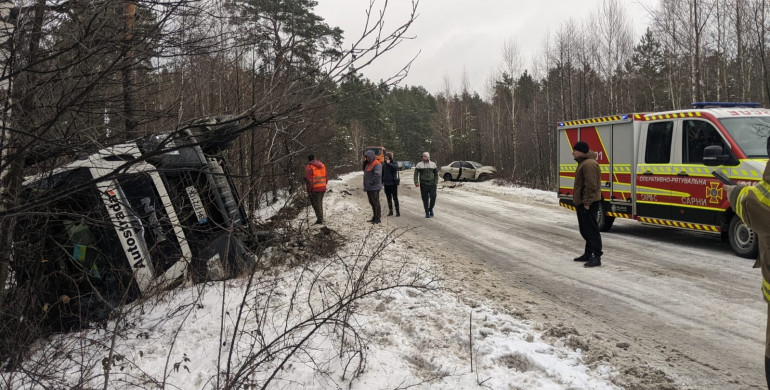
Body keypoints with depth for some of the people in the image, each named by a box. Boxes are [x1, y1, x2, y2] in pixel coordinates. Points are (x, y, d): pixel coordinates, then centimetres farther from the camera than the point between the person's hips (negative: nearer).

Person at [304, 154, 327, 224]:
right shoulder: (322, 165, 8)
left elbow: (309, 180, -16)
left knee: (315, 204, 0)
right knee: (320, 203, 18)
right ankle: (321, 219, 25)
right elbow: (325, 177, 13)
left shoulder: (309, 167, -12)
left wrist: (309, 191, -11)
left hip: (315, 189, -7)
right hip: (323, 188, 7)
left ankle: (320, 219, -5)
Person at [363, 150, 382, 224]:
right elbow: (365, 171, 29)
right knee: (371, 202, 14)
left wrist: (371, 182, -19)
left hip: (374, 187, -10)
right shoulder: (368, 164, 19)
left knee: (375, 202, -7)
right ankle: (374, 217, 21)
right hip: (368, 187, 10)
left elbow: (377, 175, -23)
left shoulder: (377, 164, -12)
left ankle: (378, 218, -5)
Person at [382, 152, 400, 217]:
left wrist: (389, 163, -21)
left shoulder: (394, 163, -3)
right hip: (386, 183, 4)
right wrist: (381, 182, 9)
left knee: (395, 197, -4)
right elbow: (382, 174, 13)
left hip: (393, 183, -4)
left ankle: (397, 211, -1)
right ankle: (390, 211, 16)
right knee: (388, 198, 8)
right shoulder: (384, 165, 8)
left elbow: (395, 167, -27)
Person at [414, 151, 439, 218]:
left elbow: (436, 174, 13)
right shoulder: (419, 165, 3)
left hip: (432, 184, 1)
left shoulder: (433, 164, 8)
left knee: (433, 196, -10)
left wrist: (436, 182, 3)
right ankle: (427, 213, 11)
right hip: (423, 184, -1)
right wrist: (416, 182, -12)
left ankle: (431, 209, 15)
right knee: (425, 199, 0)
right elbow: (416, 174, 1)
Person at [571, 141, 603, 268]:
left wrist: (587, 202, -23)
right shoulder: (583, 163, 18)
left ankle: (597, 257, -8)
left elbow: (591, 186, -23)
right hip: (581, 203, 11)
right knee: (585, 230, 18)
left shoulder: (589, 164, -18)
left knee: (591, 230, -10)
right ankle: (588, 254, 27)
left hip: (588, 204, -11)